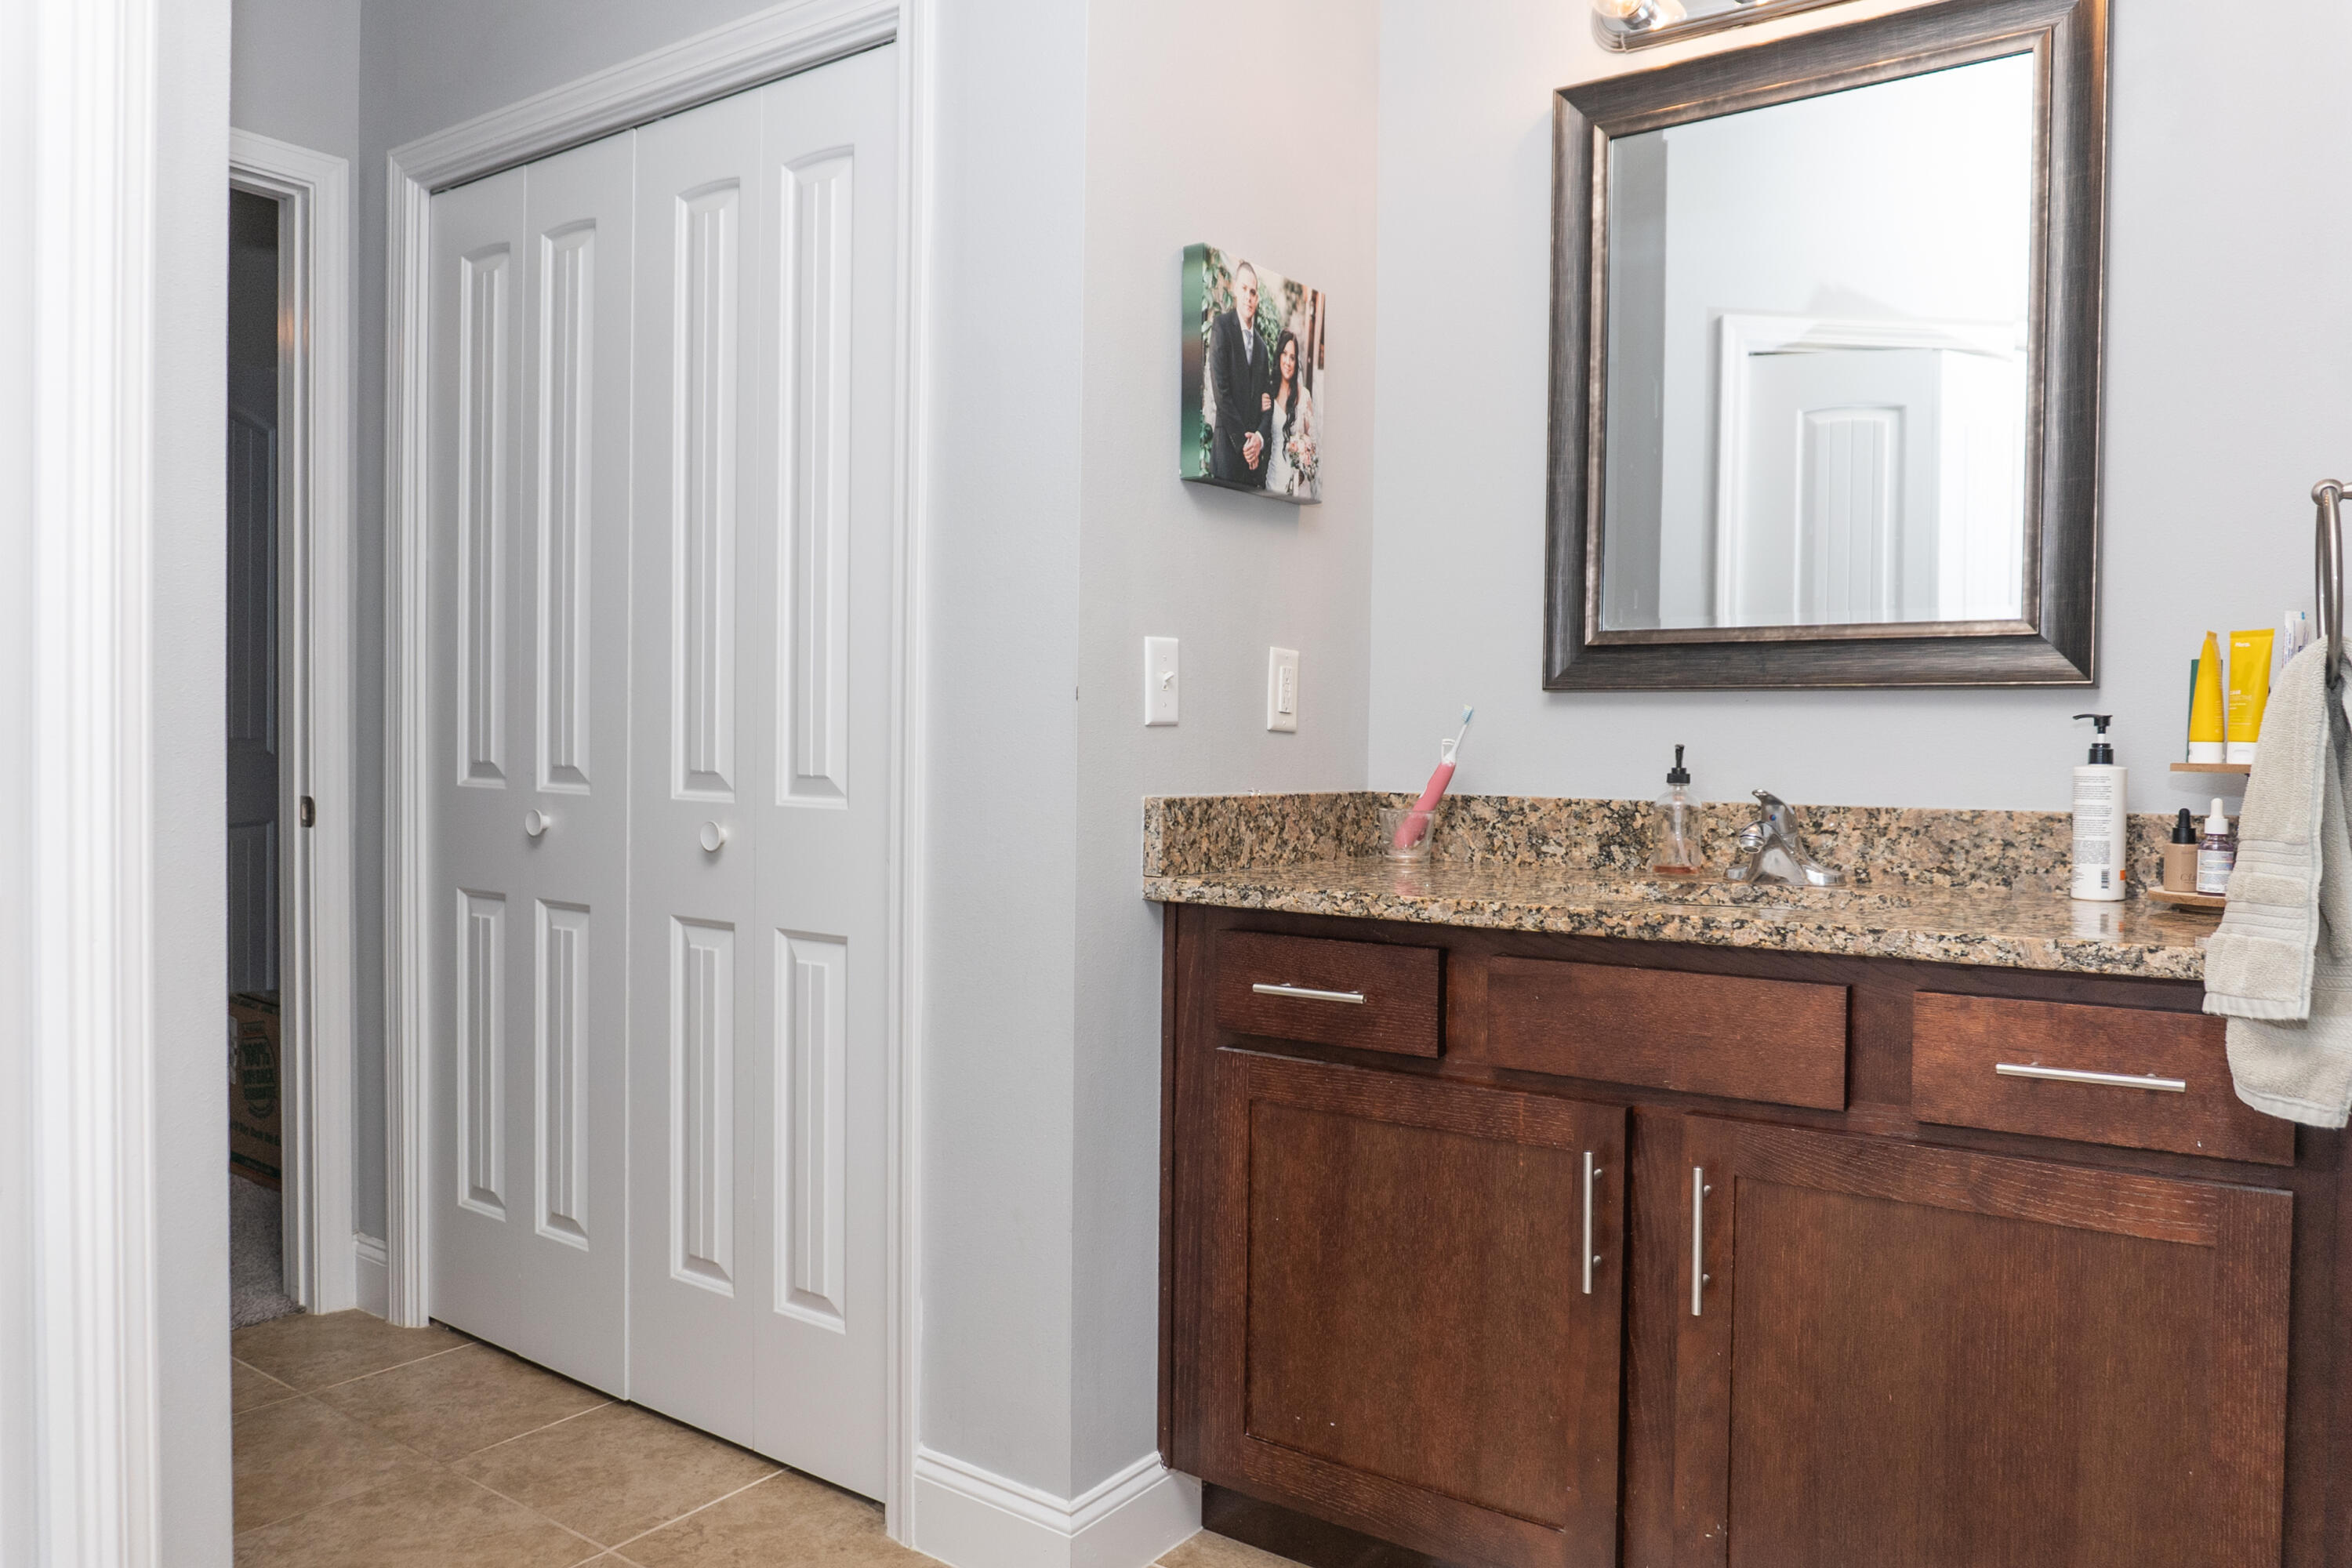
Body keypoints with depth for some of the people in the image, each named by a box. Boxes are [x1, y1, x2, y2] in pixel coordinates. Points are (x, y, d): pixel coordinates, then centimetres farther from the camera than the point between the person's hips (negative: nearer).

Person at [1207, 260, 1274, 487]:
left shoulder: (1261, 342, 18)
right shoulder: (1222, 326, 0)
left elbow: (1268, 398, 17)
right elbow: (1220, 390, -9)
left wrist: (1260, 437, -3)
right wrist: (1243, 441, -13)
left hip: (1256, 451, 5)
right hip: (1229, 447, -5)